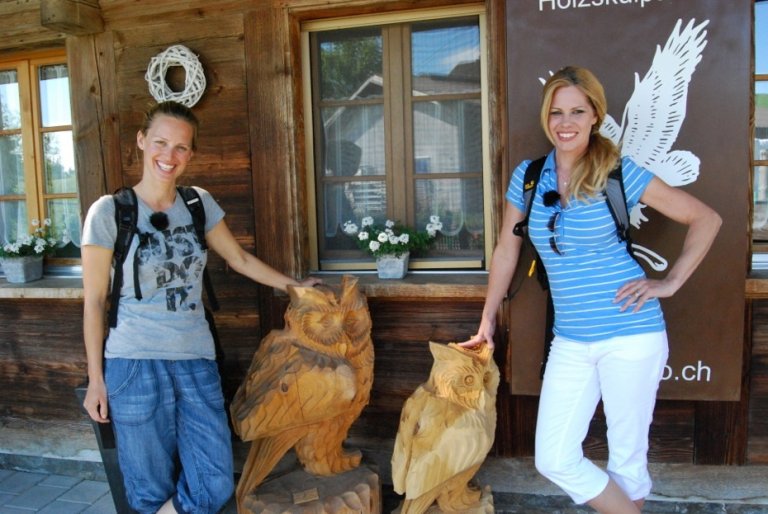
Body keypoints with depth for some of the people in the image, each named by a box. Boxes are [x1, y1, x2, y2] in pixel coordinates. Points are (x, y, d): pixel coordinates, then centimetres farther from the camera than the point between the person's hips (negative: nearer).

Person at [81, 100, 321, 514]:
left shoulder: (200, 204, 6)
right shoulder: (109, 211, -5)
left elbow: (240, 259, 17)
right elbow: (94, 300, -2)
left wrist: (293, 285, 17)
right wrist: (95, 379, -1)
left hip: (196, 360, 4)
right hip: (136, 364, -3)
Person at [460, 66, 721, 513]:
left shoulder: (618, 172, -7)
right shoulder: (528, 176, 3)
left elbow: (706, 219, 1)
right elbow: (507, 251, 10)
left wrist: (672, 282, -7)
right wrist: (488, 321, 13)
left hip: (630, 335, -4)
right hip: (571, 341, 4)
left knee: (627, 458, 9)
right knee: (554, 461, 5)